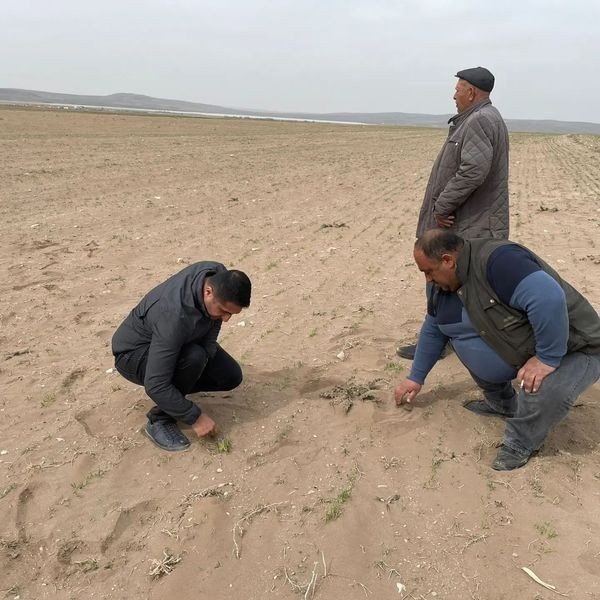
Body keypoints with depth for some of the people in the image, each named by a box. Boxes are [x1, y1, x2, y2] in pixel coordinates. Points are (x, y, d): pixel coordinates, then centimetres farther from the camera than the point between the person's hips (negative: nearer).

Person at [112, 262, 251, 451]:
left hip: (178, 341, 7)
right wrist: (196, 417, -30)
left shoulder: (220, 277, -21)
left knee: (231, 376, -7)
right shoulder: (175, 316, -42)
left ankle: (175, 389, 13)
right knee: (193, 359, -36)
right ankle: (159, 421, -14)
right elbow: (155, 385, -38)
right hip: (133, 353, -7)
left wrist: (208, 352, -13)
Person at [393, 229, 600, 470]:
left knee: (544, 389, -35)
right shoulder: (444, 283, -2)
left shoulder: (497, 260, -31)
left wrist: (548, 358, -35)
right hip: (519, 350, 9)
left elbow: (549, 299, -43)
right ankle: (502, 402, 15)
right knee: (460, 332, -1)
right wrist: (416, 378, 16)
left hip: (574, 350, -8)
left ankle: (520, 443, -4)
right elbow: (433, 331, 11)